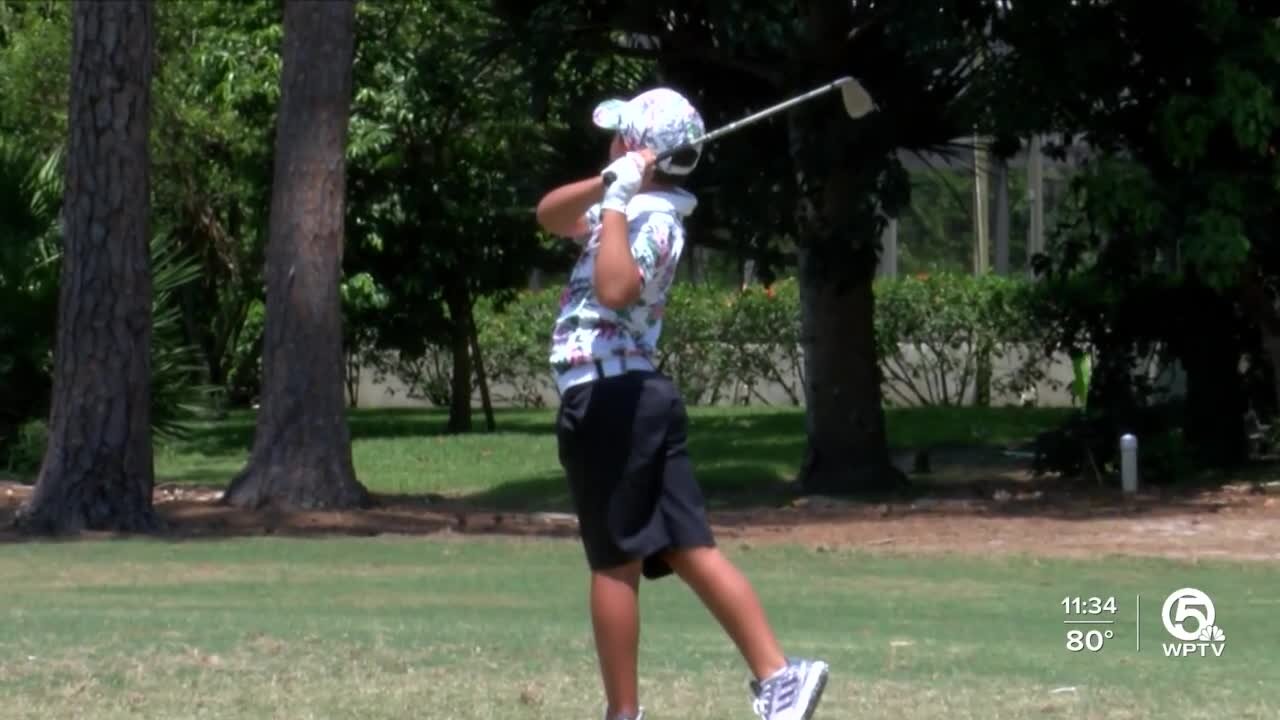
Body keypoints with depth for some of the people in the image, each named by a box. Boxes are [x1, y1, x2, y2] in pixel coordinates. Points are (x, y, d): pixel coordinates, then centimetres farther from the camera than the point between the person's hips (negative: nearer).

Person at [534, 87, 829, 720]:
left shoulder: (651, 218, -13)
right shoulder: (636, 209, 16)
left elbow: (614, 289, -31)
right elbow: (550, 216, 21)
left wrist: (616, 199, -28)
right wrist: (608, 186, 3)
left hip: (607, 400, -9)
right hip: (638, 398, 9)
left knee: (613, 564, -3)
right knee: (689, 550, 2)